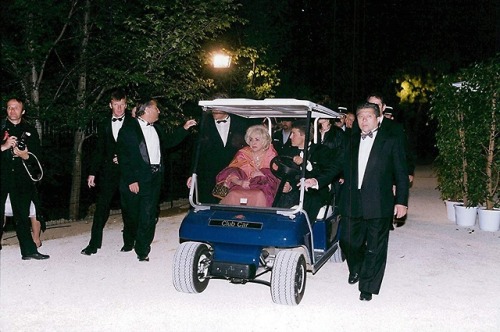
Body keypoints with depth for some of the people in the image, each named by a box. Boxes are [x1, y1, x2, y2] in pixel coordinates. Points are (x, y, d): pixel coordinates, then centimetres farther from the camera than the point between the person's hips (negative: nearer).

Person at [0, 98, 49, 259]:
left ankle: (29, 250, 7)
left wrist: (26, 155, -12)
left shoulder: (30, 130, 12)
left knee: (22, 215, 5)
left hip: (21, 178, 1)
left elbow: (37, 155, 7)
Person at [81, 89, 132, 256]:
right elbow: (99, 150, 12)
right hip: (108, 172, 2)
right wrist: (93, 172, 8)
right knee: (101, 207, -1)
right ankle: (94, 243, 6)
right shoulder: (104, 125, 11)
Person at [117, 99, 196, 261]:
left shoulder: (156, 128, 15)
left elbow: (168, 142, 28)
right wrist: (131, 180, -14)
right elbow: (123, 157, -9)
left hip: (154, 179, 4)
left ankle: (142, 250, 9)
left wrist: (184, 128, 20)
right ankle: (128, 243, 34)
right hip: (135, 180, -4)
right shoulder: (128, 128, -6)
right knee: (132, 214, 10)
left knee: (148, 216, 0)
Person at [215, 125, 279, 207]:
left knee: (259, 196, -35)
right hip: (241, 188, 1)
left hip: (263, 189, -1)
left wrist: (262, 175, -12)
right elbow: (230, 173, 0)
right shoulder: (243, 153, 12)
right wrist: (240, 181, -19)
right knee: (233, 195, -30)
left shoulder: (272, 156, 8)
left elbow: (275, 179, 3)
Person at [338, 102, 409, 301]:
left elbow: (401, 173, 0)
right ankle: (356, 268, 36)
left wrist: (401, 201, -5)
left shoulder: (391, 140, 1)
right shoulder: (352, 143, 16)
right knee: (348, 242, 5)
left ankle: (368, 287, 19)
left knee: (375, 248, 3)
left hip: (379, 205, -4)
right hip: (353, 204, 4)